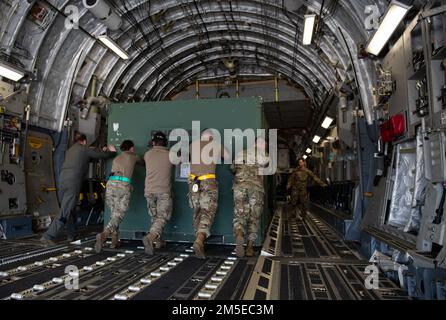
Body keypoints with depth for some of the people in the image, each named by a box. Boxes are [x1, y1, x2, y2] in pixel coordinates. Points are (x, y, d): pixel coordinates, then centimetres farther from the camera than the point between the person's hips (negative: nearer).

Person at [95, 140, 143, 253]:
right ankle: (103, 235, -29)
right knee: (118, 216, -6)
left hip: (111, 184, 4)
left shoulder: (116, 159, 28)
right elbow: (143, 163, 38)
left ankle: (115, 241, 12)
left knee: (114, 214, 17)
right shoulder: (133, 157, 20)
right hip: (124, 186, -4)